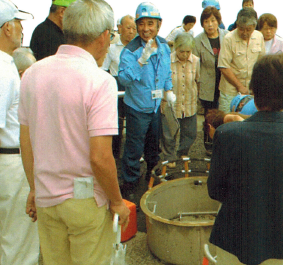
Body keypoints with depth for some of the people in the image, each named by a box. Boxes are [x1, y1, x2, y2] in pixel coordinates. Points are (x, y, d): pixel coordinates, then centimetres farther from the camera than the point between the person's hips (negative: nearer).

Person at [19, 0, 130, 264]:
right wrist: (117, 201, -7)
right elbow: (100, 158, -22)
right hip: (87, 201, -5)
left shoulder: (32, 73, -1)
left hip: (46, 196, 5)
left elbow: (26, 143, 5)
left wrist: (35, 188, 17)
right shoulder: (100, 81, -19)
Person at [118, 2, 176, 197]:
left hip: (157, 106, 6)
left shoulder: (164, 47, 1)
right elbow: (124, 78, -30)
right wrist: (141, 60, -40)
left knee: (154, 144, 22)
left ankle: (153, 173, 44)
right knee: (134, 148, 1)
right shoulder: (130, 50, -19)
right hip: (138, 107, -5)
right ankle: (130, 182, 19)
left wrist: (168, 90, 3)